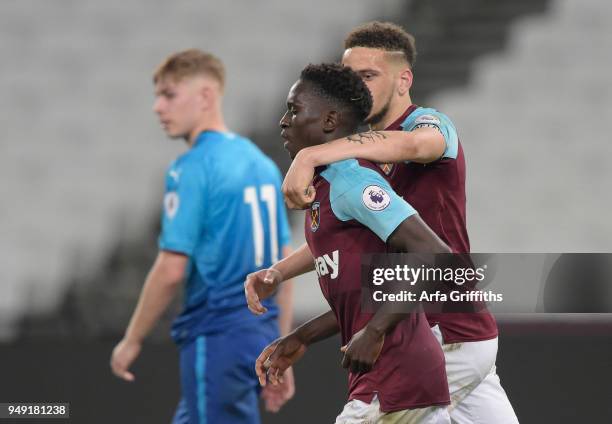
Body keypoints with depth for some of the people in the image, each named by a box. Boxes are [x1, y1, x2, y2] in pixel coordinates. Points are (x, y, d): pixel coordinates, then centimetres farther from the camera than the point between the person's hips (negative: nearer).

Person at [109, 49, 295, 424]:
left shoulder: (193, 168, -12)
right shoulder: (260, 163, 13)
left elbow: (172, 270, -16)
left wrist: (132, 341, -4)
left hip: (217, 336, -8)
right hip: (262, 335, 8)